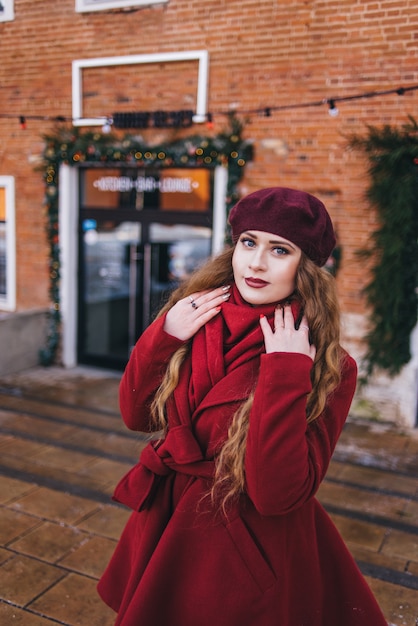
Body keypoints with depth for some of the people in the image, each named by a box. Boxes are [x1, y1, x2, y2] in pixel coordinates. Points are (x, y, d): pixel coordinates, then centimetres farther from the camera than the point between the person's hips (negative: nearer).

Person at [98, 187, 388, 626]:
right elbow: (137, 416, -2)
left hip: (252, 553, -4)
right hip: (167, 529, 5)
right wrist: (163, 337, -16)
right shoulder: (198, 318, -7)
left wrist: (285, 376, -30)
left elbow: (278, 494, -25)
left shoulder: (328, 369, -19)